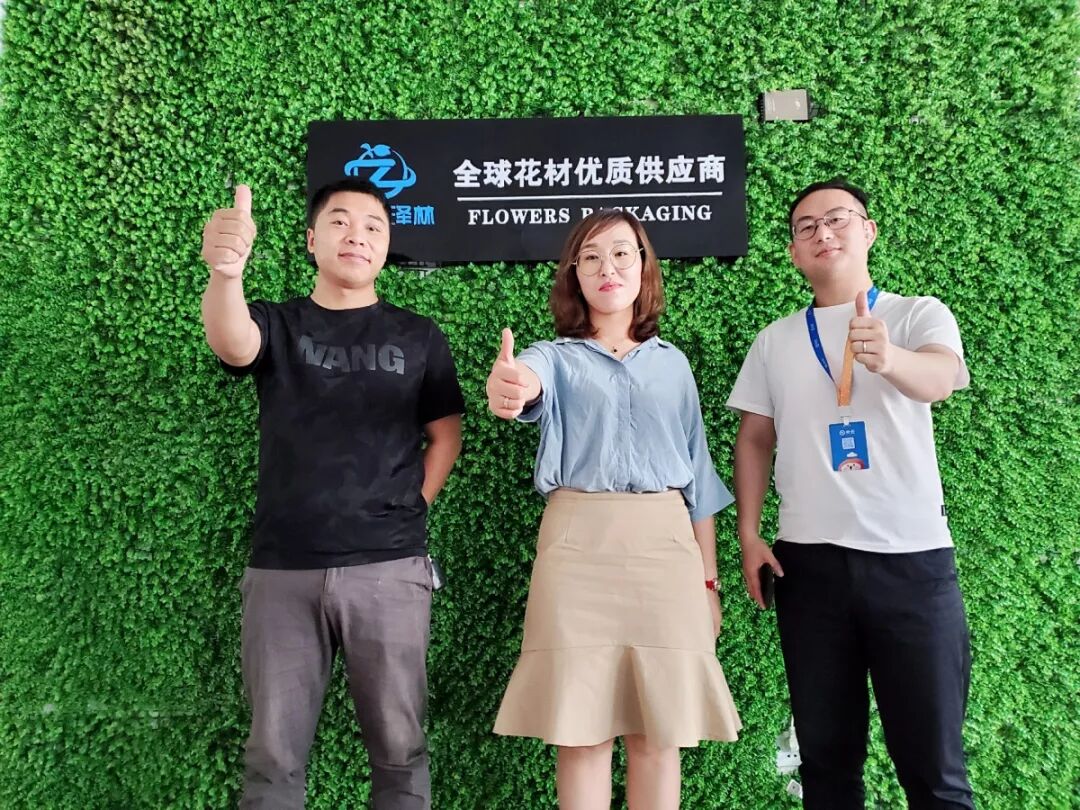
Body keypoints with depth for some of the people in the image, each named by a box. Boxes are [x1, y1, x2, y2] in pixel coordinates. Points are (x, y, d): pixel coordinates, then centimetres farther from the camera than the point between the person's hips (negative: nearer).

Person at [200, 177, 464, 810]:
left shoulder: (418, 337, 8)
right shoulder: (276, 325, 6)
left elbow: (446, 436, 11)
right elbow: (230, 342, -18)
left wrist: (410, 510, -1)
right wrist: (226, 272, -39)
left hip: (389, 569, 0)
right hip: (282, 569, 1)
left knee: (399, 748, 7)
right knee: (274, 754, 8)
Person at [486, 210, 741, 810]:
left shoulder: (672, 363, 15)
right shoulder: (556, 357, 7)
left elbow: (698, 474, 15)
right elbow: (529, 383, -20)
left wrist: (709, 578, 11)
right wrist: (505, 387, -45)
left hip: (666, 545, 2)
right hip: (579, 544, -2)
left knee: (658, 733, 5)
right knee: (581, 731, 1)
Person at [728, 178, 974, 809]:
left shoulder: (919, 315, 2)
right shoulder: (776, 341, 11)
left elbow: (942, 378, -19)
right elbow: (755, 439, 13)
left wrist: (888, 358, -40)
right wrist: (749, 533, 3)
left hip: (913, 557, -2)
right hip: (809, 561, 3)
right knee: (827, 754, 12)